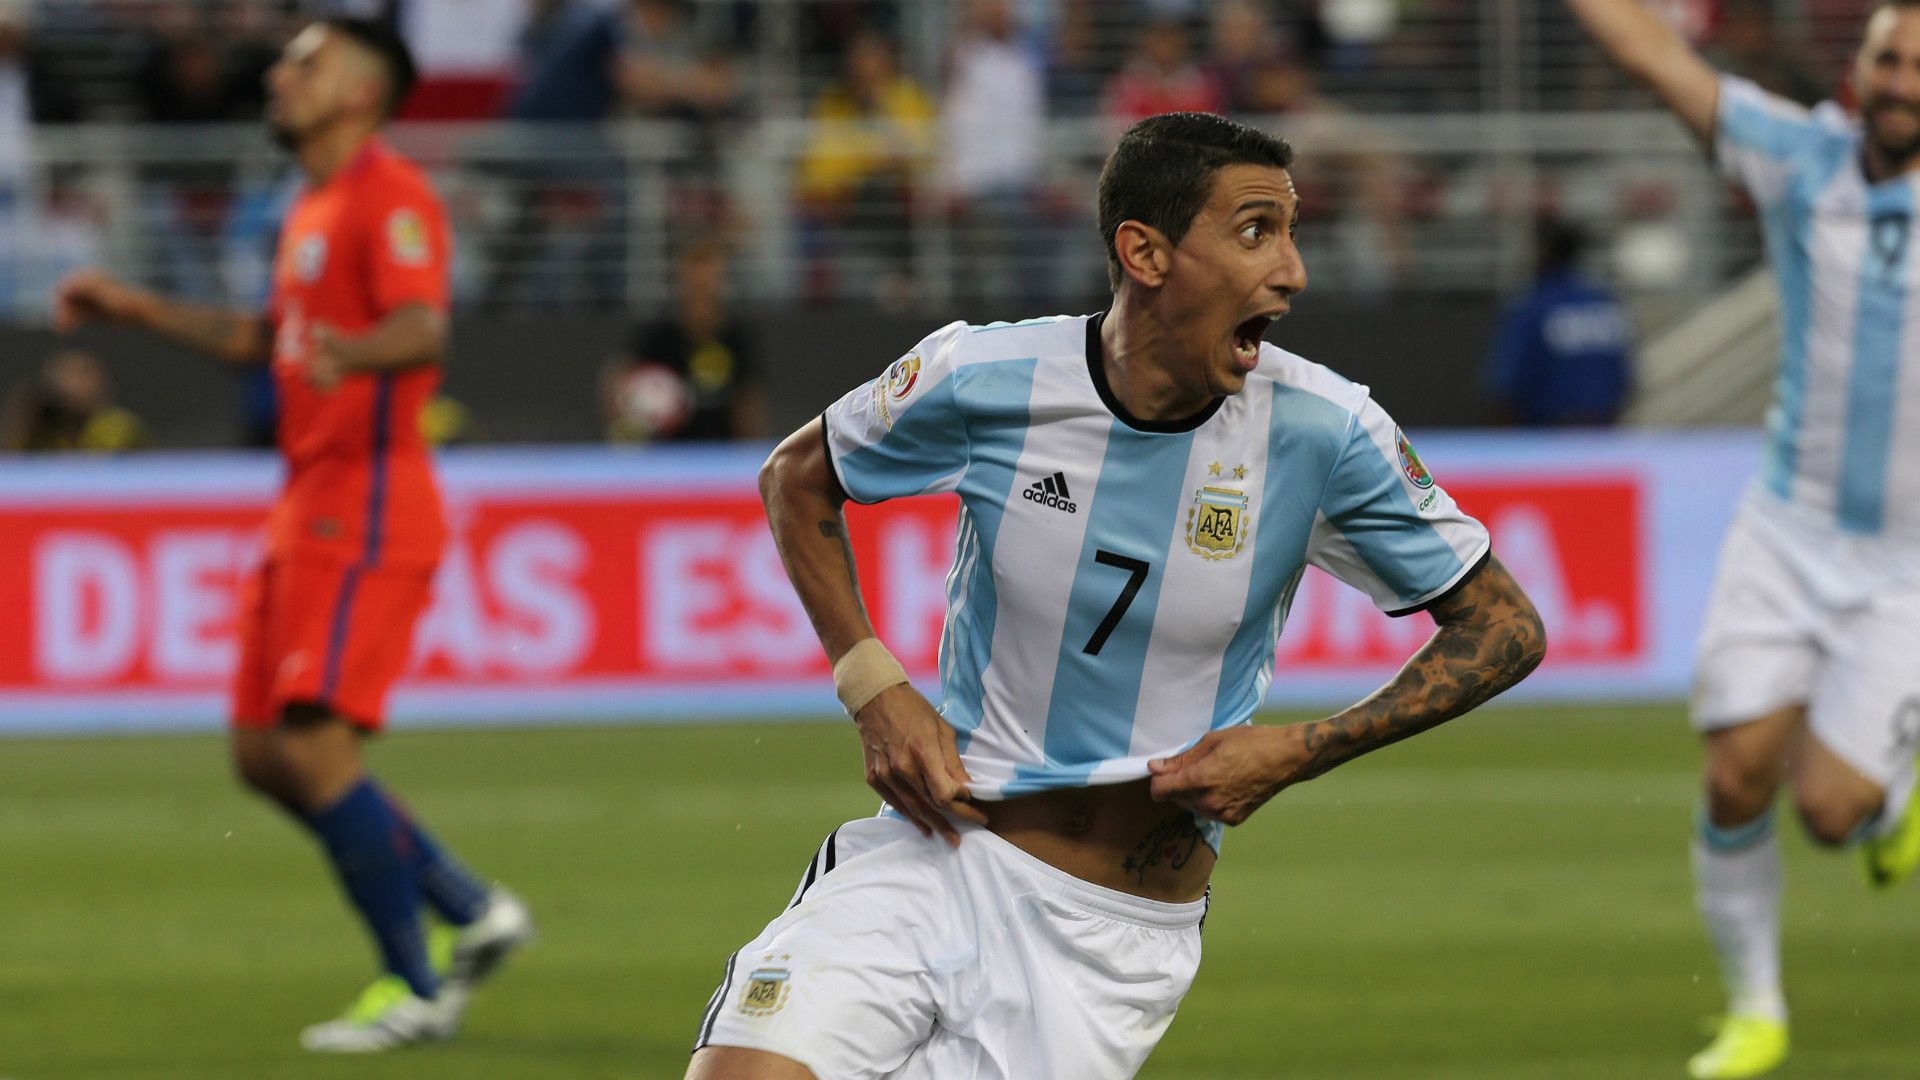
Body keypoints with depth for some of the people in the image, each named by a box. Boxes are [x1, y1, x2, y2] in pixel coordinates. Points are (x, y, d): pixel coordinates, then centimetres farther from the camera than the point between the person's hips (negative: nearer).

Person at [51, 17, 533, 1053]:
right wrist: (135, 307, 33)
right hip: (307, 506, 10)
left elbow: (424, 328, -27)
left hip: (364, 512, -10)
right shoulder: (310, 209, 20)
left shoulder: (390, 196, -11)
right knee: (264, 754, 9)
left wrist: (353, 351, -47)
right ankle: (472, 910, 16)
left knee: (315, 749, -15)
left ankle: (415, 989, -7)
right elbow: (265, 339, 34)